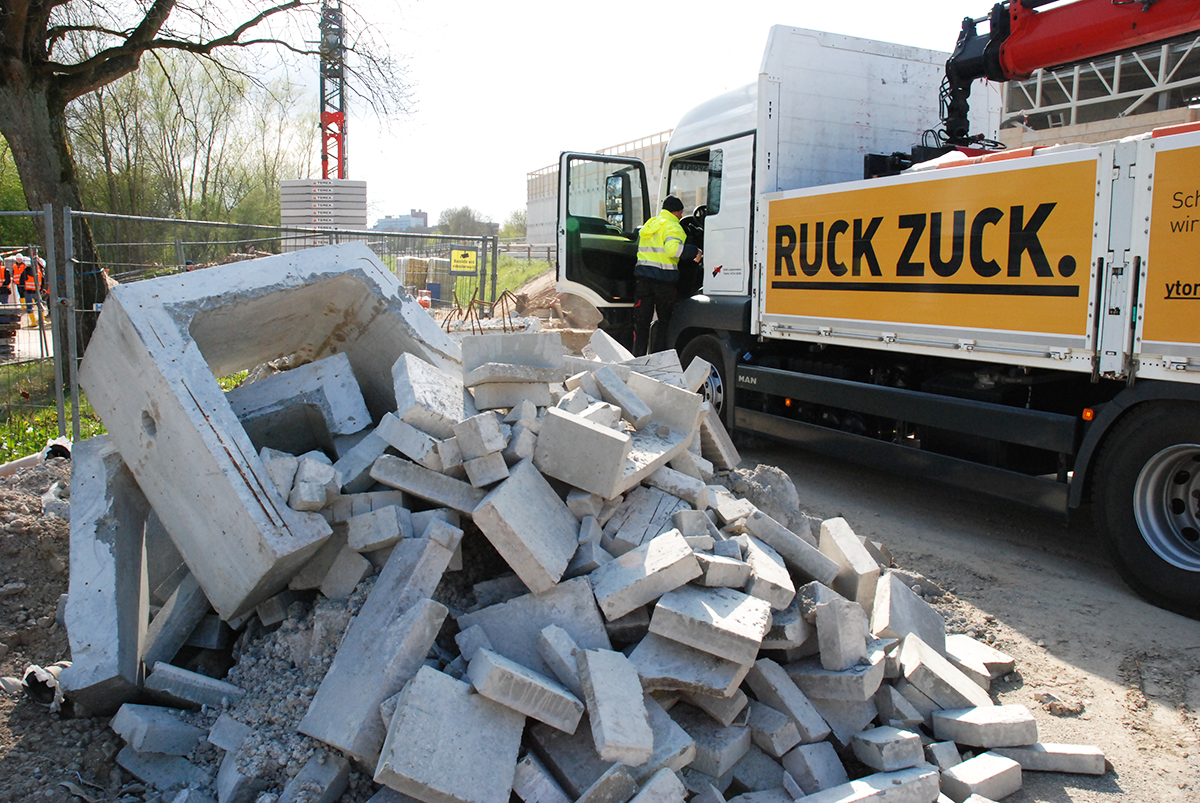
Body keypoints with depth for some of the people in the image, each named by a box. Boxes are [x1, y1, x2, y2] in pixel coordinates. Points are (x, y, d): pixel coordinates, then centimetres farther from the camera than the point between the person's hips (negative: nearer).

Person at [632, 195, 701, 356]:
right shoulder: (672, 227, -7)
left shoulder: (649, 225, 18)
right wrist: (695, 252, -18)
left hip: (642, 276, 5)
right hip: (665, 278, -5)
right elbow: (673, 248, -25)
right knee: (666, 322, 8)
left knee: (641, 322, 7)